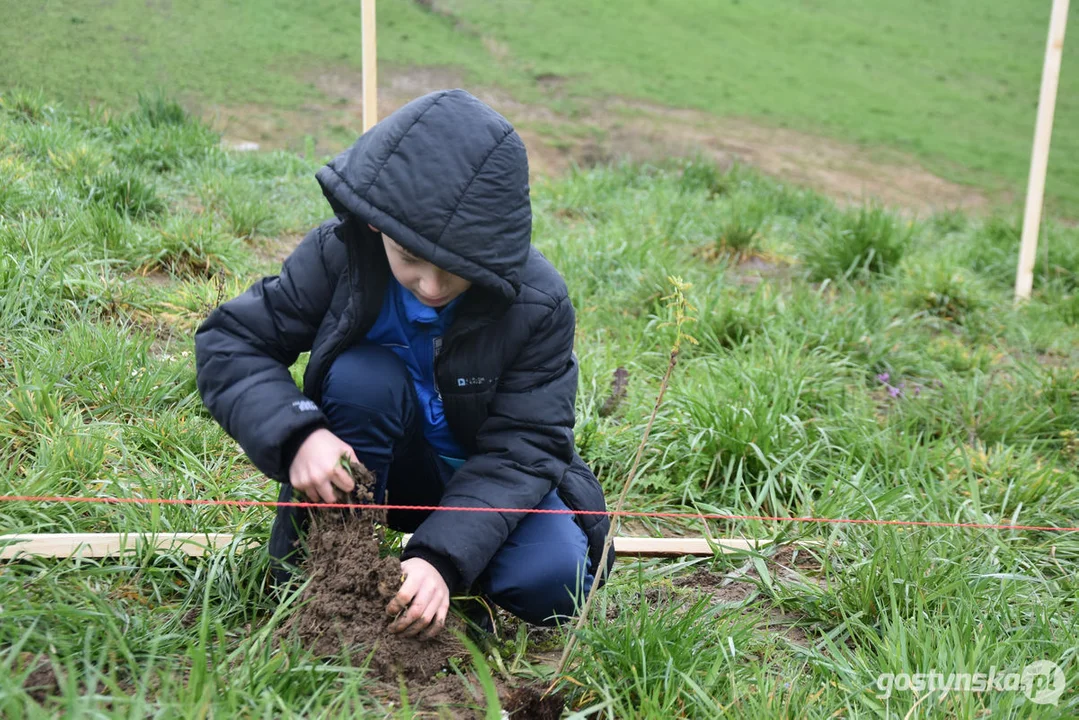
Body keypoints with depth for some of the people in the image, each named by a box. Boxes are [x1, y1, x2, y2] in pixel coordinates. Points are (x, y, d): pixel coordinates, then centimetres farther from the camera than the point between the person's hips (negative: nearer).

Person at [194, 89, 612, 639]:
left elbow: (521, 448, -23)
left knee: (553, 583, -25)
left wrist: (444, 557, -37)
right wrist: (297, 433, -35)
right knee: (359, 374, -31)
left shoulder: (538, 304, -24)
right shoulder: (338, 254, -22)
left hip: (487, 475, 0)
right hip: (377, 468, 0)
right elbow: (229, 343, -16)